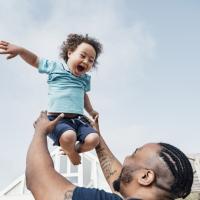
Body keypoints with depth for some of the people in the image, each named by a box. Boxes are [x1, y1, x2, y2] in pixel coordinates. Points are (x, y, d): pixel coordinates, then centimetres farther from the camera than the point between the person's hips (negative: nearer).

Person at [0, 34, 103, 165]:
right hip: (57, 119, -4)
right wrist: (19, 50, -1)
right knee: (68, 136, -37)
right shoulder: (55, 67, 5)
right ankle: (71, 153, 1)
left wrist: (91, 111, 36)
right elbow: (35, 61, 14)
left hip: (78, 119, 5)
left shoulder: (85, 79, 18)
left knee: (93, 139, -21)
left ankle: (75, 149, 13)